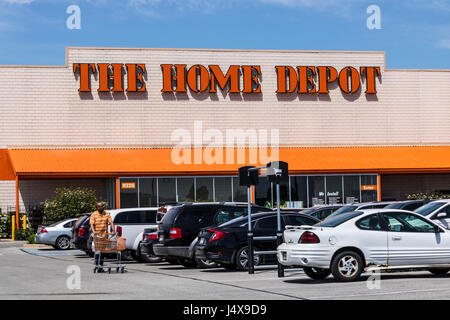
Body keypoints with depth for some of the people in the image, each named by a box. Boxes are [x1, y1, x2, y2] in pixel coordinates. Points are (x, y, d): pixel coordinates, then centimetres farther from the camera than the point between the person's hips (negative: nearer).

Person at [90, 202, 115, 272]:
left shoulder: (107, 214, 9)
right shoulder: (94, 215, -1)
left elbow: (111, 222, 1)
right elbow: (92, 224, -10)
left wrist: (113, 230, -14)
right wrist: (94, 231, -27)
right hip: (97, 234, -4)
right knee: (97, 250, -10)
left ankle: (101, 266, 14)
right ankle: (96, 266, -9)